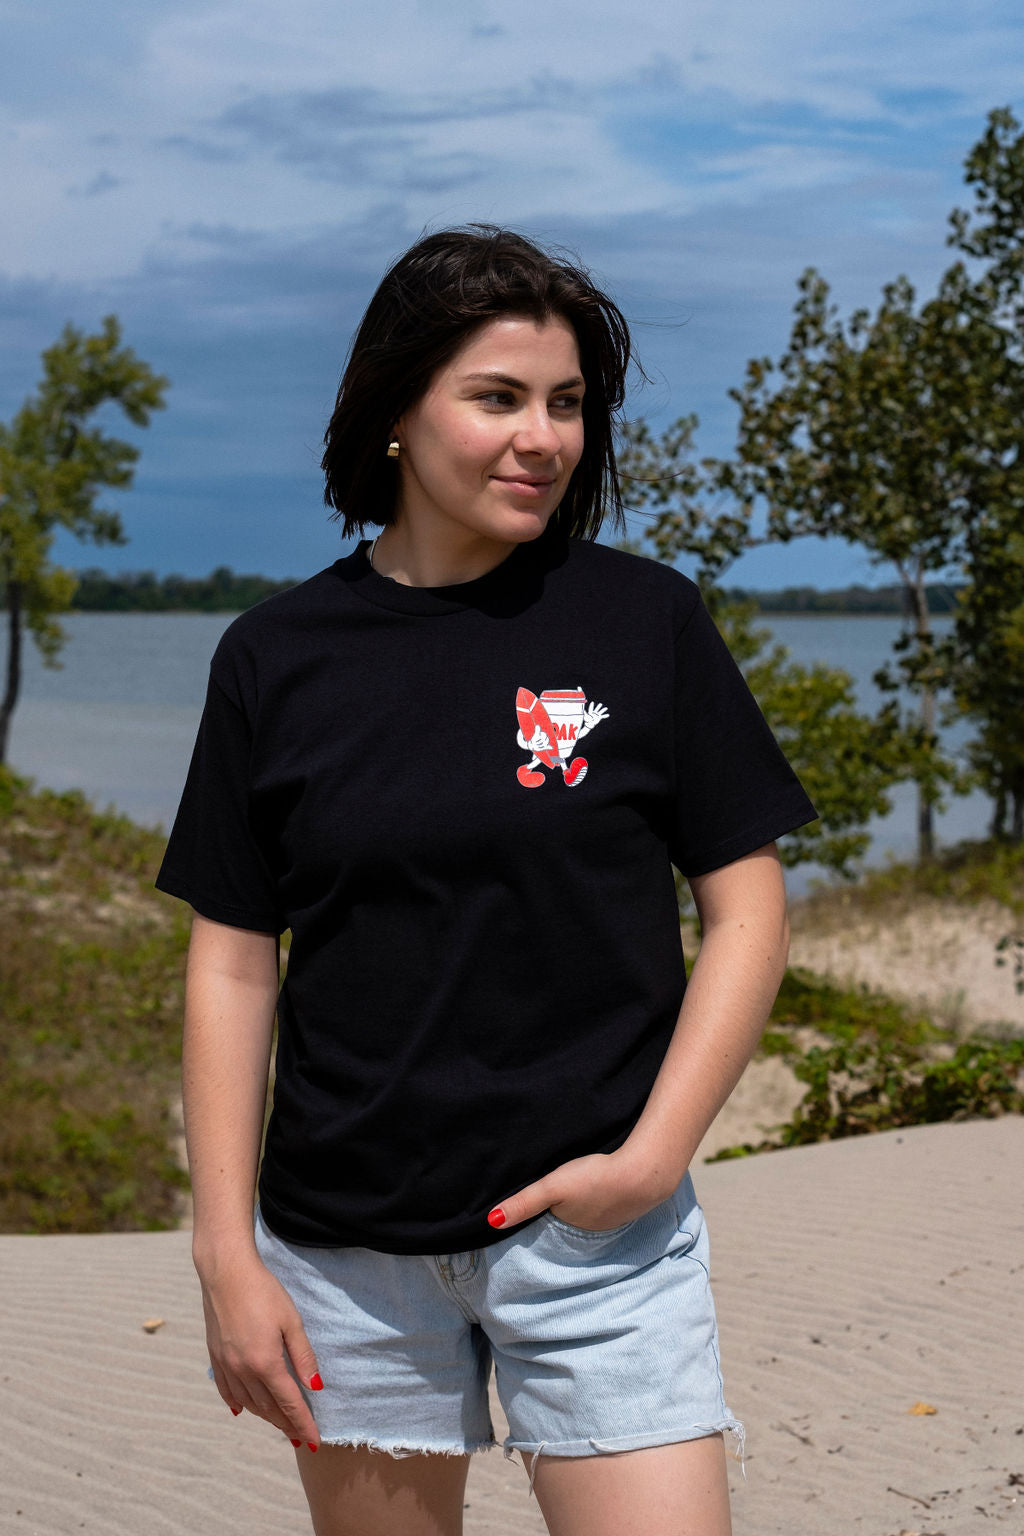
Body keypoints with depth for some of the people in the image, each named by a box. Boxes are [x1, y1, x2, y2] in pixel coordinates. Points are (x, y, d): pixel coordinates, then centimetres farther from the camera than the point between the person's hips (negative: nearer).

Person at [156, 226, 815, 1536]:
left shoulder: (643, 619, -2)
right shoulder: (278, 656, 1)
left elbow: (746, 907, 0)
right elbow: (233, 964, 3)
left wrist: (654, 1156, -10)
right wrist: (227, 1254, -1)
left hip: (593, 1227, -1)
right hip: (345, 1247, 2)